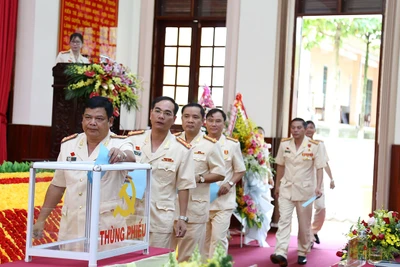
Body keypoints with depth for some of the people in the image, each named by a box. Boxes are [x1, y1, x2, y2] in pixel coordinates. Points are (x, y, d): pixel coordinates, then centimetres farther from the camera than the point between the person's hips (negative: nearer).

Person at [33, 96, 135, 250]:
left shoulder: (119, 144, -3)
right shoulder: (69, 145, 9)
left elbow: (131, 158, -26)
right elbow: (58, 185, 15)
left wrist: (121, 155, -49)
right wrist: (41, 219, 14)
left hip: (105, 231, -4)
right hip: (71, 229, 4)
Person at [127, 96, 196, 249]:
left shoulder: (182, 149, -3)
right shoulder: (133, 139, 3)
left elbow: (183, 186, 0)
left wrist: (182, 218, -2)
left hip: (161, 219, -2)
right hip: (130, 214, 2)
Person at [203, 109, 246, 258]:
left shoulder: (232, 145, -1)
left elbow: (240, 171, 6)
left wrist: (230, 184, -11)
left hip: (223, 200, -2)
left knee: (218, 238, -7)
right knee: (203, 238, 12)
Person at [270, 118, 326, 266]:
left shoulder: (314, 146, -9)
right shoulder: (284, 144, 0)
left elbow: (319, 168, -8)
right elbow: (280, 166, 9)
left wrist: (318, 186, -20)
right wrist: (277, 186, 10)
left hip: (305, 190, -1)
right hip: (286, 189, 1)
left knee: (304, 224, 8)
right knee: (284, 220, -11)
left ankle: (302, 253, 24)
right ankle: (281, 254, -20)